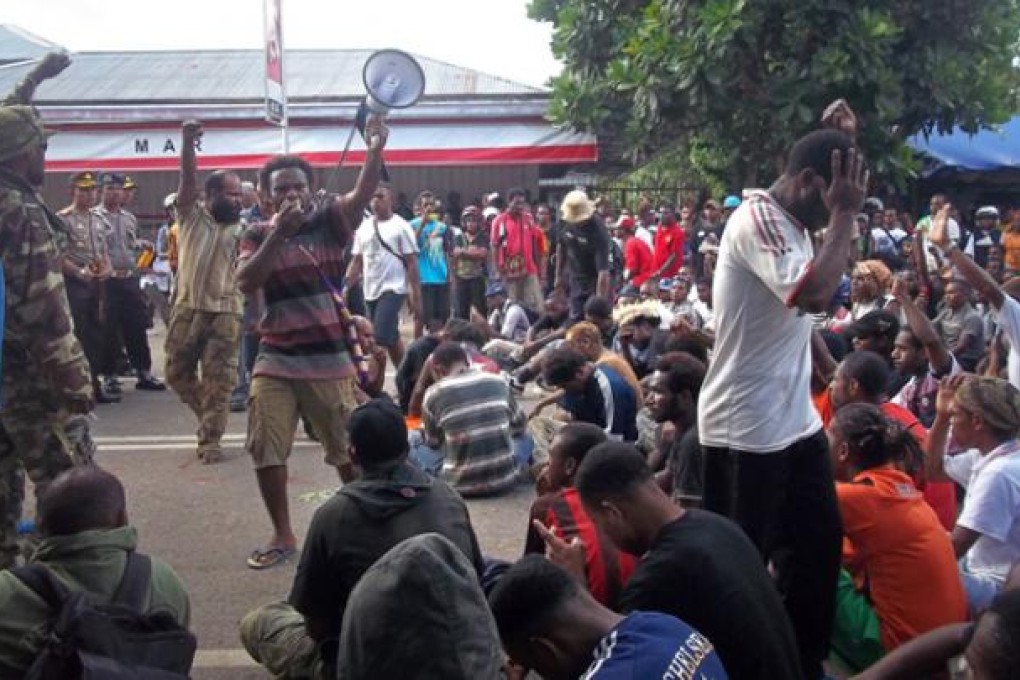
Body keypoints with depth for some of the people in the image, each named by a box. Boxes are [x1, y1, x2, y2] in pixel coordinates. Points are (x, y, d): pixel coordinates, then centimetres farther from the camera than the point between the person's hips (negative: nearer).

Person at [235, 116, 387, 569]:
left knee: (348, 450, 8)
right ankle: (283, 536, 21)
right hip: (275, 361, 2)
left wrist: (375, 149, -38)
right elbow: (246, 283, -11)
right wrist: (278, 233, -18)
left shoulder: (329, 221, -1)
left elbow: (363, 193, -19)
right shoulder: (257, 235, 4)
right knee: (265, 451, 4)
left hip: (330, 360, -2)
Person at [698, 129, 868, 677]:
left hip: (797, 421, 10)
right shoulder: (756, 219, -19)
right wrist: (844, 214, -22)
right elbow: (814, 293, -33)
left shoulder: (793, 223, 12)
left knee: (819, 545, 16)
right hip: (746, 430, -10)